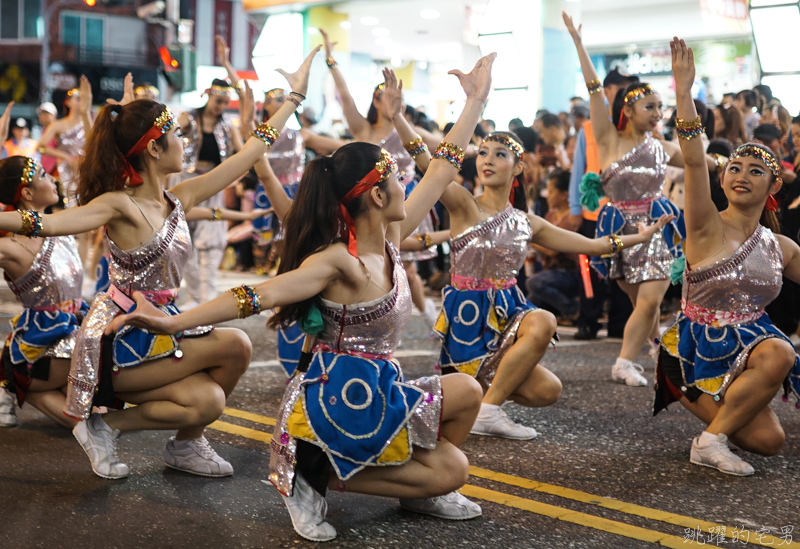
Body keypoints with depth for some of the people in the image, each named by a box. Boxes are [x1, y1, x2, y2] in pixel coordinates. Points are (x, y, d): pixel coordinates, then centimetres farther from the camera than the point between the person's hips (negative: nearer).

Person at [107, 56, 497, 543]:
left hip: (377, 390, 8)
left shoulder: (390, 239, 2)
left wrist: (477, 101, 14)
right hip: (337, 396, -8)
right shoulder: (337, 261, -22)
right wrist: (173, 323, -44)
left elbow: (441, 173, 9)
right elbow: (262, 294, -34)